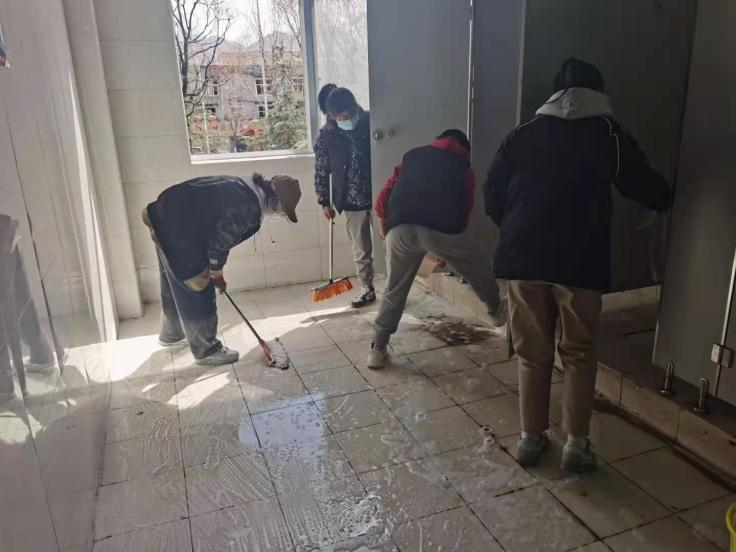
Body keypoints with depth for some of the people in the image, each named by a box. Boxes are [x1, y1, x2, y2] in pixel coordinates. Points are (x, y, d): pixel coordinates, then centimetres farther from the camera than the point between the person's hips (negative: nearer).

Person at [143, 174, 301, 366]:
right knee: (198, 292, 3)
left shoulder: (247, 187, 7)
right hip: (177, 230, -10)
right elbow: (219, 242, -17)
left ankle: (170, 334, 47)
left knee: (173, 284, 26)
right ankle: (207, 351, 20)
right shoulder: (250, 209, -23)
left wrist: (215, 270, 17)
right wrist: (217, 273, 1)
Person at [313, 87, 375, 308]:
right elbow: (321, 171, 2)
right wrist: (324, 201, 1)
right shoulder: (326, 134, -5)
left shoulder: (372, 122, -6)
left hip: (379, 195, 0)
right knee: (361, 250, 9)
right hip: (351, 201, 1)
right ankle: (367, 289, 25)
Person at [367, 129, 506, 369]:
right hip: (441, 229, -2)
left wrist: (387, 237, 32)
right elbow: (463, 212, 22)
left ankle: (377, 350, 21)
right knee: (479, 271, 26)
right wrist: (444, 249, 35)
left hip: (400, 229, 2)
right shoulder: (463, 166, 25)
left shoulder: (412, 156, 28)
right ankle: (497, 311, 45)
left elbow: (381, 203, 21)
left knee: (394, 291, 18)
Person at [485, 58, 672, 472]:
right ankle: (576, 444, 19)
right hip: (579, 262, -2)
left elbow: (493, 197, 10)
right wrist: (663, 195, 35)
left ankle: (531, 438, 24)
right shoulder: (609, 135, 6)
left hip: (523, 258, 2)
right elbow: (650, 192, 12)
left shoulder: (524, 134, 12)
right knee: (579, 353, 14)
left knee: (532, 352, 14)